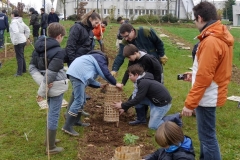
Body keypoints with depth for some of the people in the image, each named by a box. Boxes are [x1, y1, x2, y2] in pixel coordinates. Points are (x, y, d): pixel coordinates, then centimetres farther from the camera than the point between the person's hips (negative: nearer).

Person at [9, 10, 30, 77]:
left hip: (18, 42, -9)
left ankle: (19, 72, 2)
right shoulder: (20, 21, 11)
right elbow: (27, 30, 18)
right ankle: (24, 69, 30)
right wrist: (25, 37, 19)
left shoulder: (14, 22, -16)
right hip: (23, 41, 9)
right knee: (22, 56, 20)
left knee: (19, 57, -3)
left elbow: (16, 32, -30)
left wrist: (15, 42, -22)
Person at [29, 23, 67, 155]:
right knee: (53, 115, 3)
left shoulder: (38, 47, 4)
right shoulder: (58, 51, -19)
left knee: (51, 113, 24)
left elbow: (32, 67, 1)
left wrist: (42, 82, -10)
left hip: (47, 86, 8)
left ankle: (50, 139, 38)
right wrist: (42, 92, -19)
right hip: (56, 87, -8)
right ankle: (50, 148, 13)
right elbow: (50, 73, -25)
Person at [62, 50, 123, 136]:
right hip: (78, 74, -10)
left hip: (74, 73, 10)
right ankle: (67, 126, -11)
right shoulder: (100, 58, 10)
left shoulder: (93, 57, 36)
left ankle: (76, 121, 27)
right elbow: (106, 73, 0)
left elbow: (89, 79, 31)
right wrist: (115, 83, 11)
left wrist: (100, 85, 30)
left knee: (82, 100, 18)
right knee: (78, 101, -11)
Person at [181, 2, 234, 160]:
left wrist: (189, 103, -20)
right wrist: (195, 74, 17)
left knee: (207, 136, 1)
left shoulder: (210, 41, -24)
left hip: (207, 98, -10)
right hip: (211, 95, 10)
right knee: (206, 133, 21)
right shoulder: (222, 36, 7)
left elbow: (204, 78, -25)